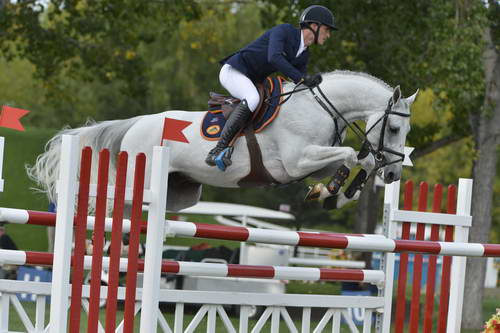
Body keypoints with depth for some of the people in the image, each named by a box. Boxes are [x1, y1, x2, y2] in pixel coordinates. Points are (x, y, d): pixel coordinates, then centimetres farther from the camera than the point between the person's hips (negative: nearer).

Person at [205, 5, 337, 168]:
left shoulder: (303, 56, 9)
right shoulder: (284, 31, -16)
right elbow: (274, 58, -33)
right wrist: (302, 79, -36)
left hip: (253, 81, 10)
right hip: (233, 71, -10)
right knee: (253, 99, -36)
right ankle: (219, 150, -40)